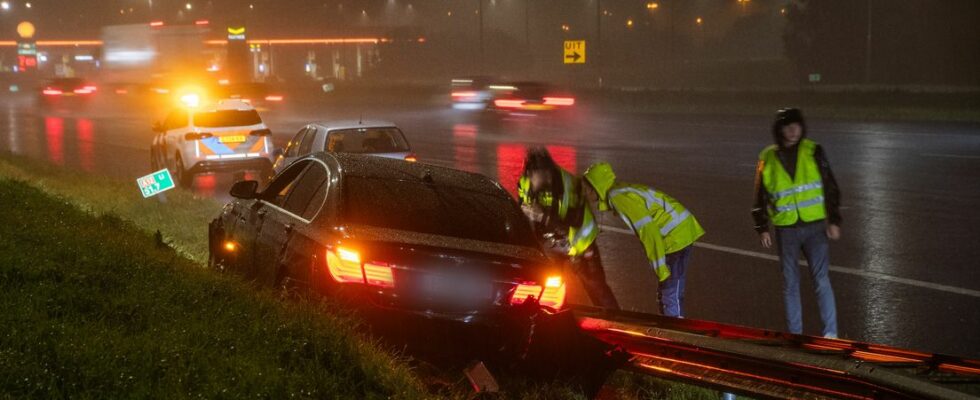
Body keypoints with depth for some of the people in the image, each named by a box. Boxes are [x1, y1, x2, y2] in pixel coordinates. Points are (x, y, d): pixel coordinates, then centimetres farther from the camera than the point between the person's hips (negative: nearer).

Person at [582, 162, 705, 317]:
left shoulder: (618, 196, -17)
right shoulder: (621, 191, 13)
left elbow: (648, 230, -23)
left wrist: (660, 268, -21)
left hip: (676, 234, -10)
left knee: (670, 295, -6)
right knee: (665, 293, 17)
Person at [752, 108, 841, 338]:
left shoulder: (813, 152, -1)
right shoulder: (767, 159, 3)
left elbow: (830, 188, 3)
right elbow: (761, 197, 10)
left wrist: (834, 220, -2)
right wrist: (762, 228, 5)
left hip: (815, 226, -2)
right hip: (786, 230, 2)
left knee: (821, 278, -8)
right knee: (790, 283, 9)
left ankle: (830, 332, -3)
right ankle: (795, 334, 19)